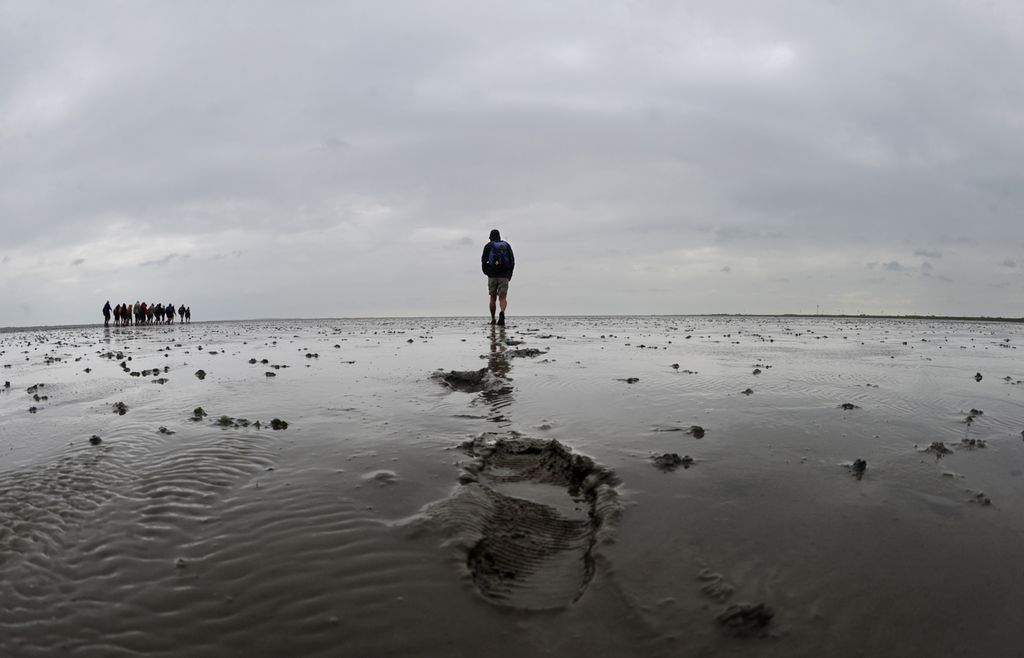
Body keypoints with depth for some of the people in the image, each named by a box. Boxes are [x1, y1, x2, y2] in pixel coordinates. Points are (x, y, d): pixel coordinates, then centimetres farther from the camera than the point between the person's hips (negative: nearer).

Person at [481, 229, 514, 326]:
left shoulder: (488, 246, 4)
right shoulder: (507, 245, 11)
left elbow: (484, 260, -4)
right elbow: (512, 261, 6)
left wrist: (485, 271, 12)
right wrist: (510, 274, 14)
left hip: (492, 276, -1)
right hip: (504, 276, 1)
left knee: (493, 298, 13)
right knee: (503, 298, -4)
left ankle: (493, 320, 15)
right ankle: (502, 313, -33)